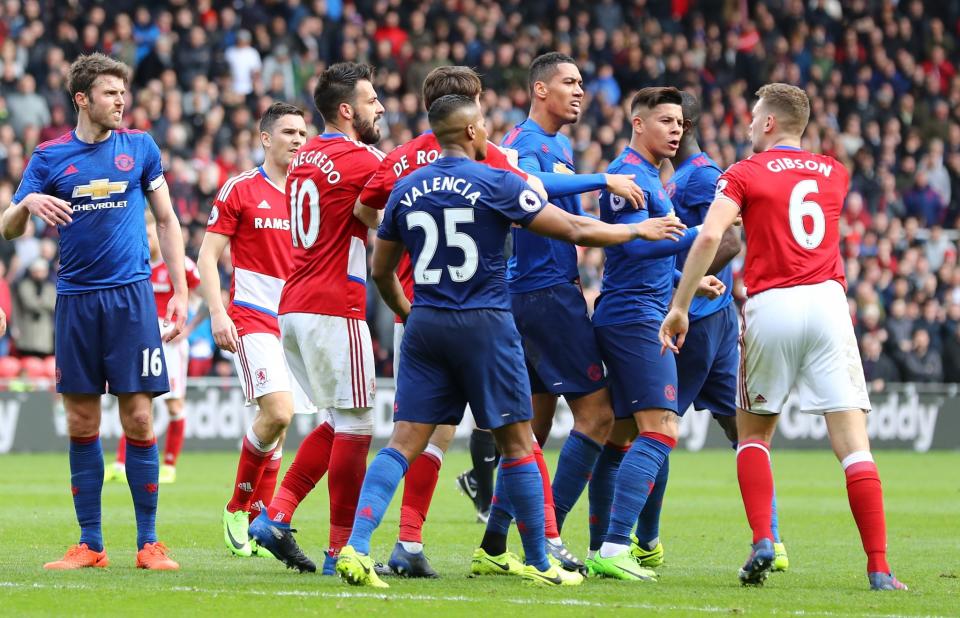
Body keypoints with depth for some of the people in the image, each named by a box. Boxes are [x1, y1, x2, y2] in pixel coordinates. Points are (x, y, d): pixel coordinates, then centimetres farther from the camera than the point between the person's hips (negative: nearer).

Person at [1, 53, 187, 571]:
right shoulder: (50, 157, 5)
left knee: (138, 419, -5)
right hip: (75, 300, 1)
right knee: (81, 423, 3)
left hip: (131, 296, -1)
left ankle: (149, 542, 2)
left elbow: (167, 220, 11)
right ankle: (89, 544, 9)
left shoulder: (140, 147, 6)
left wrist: (181, 292, 4)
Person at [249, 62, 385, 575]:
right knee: (355, 427, -2)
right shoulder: (359, 161, -12)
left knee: (340, 422, 17)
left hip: (294, 309, 9)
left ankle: (275, 515, 7)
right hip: (334, 308, -9)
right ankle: (342, 549, 0)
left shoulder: (305, 157, 14)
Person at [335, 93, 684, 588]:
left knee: (404, 443, 1)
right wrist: (639, 231, 11)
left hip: (425, 326, 4)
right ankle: (538, 563, 14)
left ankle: (356, 547, -15)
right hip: (484, 325, -4)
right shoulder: (494, 183, -7)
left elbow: (381, 270, 16)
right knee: (517, 443, 7)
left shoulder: (406, 190, 7)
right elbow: (576, 230, -4)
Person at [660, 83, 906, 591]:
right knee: (852, 441, -3)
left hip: (771, 305, -2)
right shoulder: (835, 173, 17)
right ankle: (879, 568, -11)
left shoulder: (745, 174, 4)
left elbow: (709, 236, -10)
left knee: (752, 433, 17)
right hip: (828, 301, 2)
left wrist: (680, 306, -7)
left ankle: (762, 540, -2)